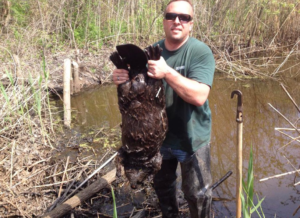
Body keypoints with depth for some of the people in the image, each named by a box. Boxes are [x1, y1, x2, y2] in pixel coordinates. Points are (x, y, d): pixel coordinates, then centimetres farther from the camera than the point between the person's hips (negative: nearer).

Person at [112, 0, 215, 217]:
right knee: (162, 186, 25)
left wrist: (167, 73, -38)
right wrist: (122, 79, -17)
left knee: (197, 195, 8)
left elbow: (199, 96, -29)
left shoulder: (200, 51, -17)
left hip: (191, 139, -5)